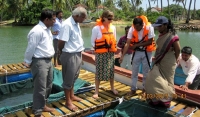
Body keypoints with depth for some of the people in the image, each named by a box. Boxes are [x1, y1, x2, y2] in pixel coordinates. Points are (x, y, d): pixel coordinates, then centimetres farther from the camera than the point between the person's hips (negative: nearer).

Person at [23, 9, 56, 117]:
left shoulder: (47, 29, 10)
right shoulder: (37, 31, -19)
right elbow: (31, 48, -14)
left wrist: (50, 59, 16)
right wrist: (27, 62, -6)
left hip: (48, 61, 10)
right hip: (40, 62, -10)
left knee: (48, 86, 20)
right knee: (40, 88, -2)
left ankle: (42, 105, 38)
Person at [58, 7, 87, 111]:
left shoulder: (76, 24, 8)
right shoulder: (67, 25, -20)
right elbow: (61, 42, -19)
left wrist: (79, 52, 5)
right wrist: (61, 53, -3)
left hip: (77, 54, 9)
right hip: (70, 56, -9)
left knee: (74, 77, 22)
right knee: (68, 79, 5)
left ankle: (72, 96, 40)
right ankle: (68, 102, 20)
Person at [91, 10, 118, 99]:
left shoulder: (113, 27, 4)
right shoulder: (96, 28, -11)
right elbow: (92, 42, -3)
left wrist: (115, 48, 5)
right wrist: (98, 48, -7)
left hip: (111, 53, 5)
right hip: (100, 54, -4)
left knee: (111, 71, 14)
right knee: (99, 72, 3)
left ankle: (112, 88, 33)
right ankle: (96, 91, 15)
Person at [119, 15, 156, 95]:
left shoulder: (149, 28, -21)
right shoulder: (132, 29, -16)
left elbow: (150, 42, -17)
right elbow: (127, 43, -18)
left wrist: (137, 45, -19)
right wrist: (122, 56, -25)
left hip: (147, 52, -1)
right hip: (136, 52, 2)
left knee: (146, 72, 11)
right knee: (134, 72, 8)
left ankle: (145, 88, 29)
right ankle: (133, 89, 23)